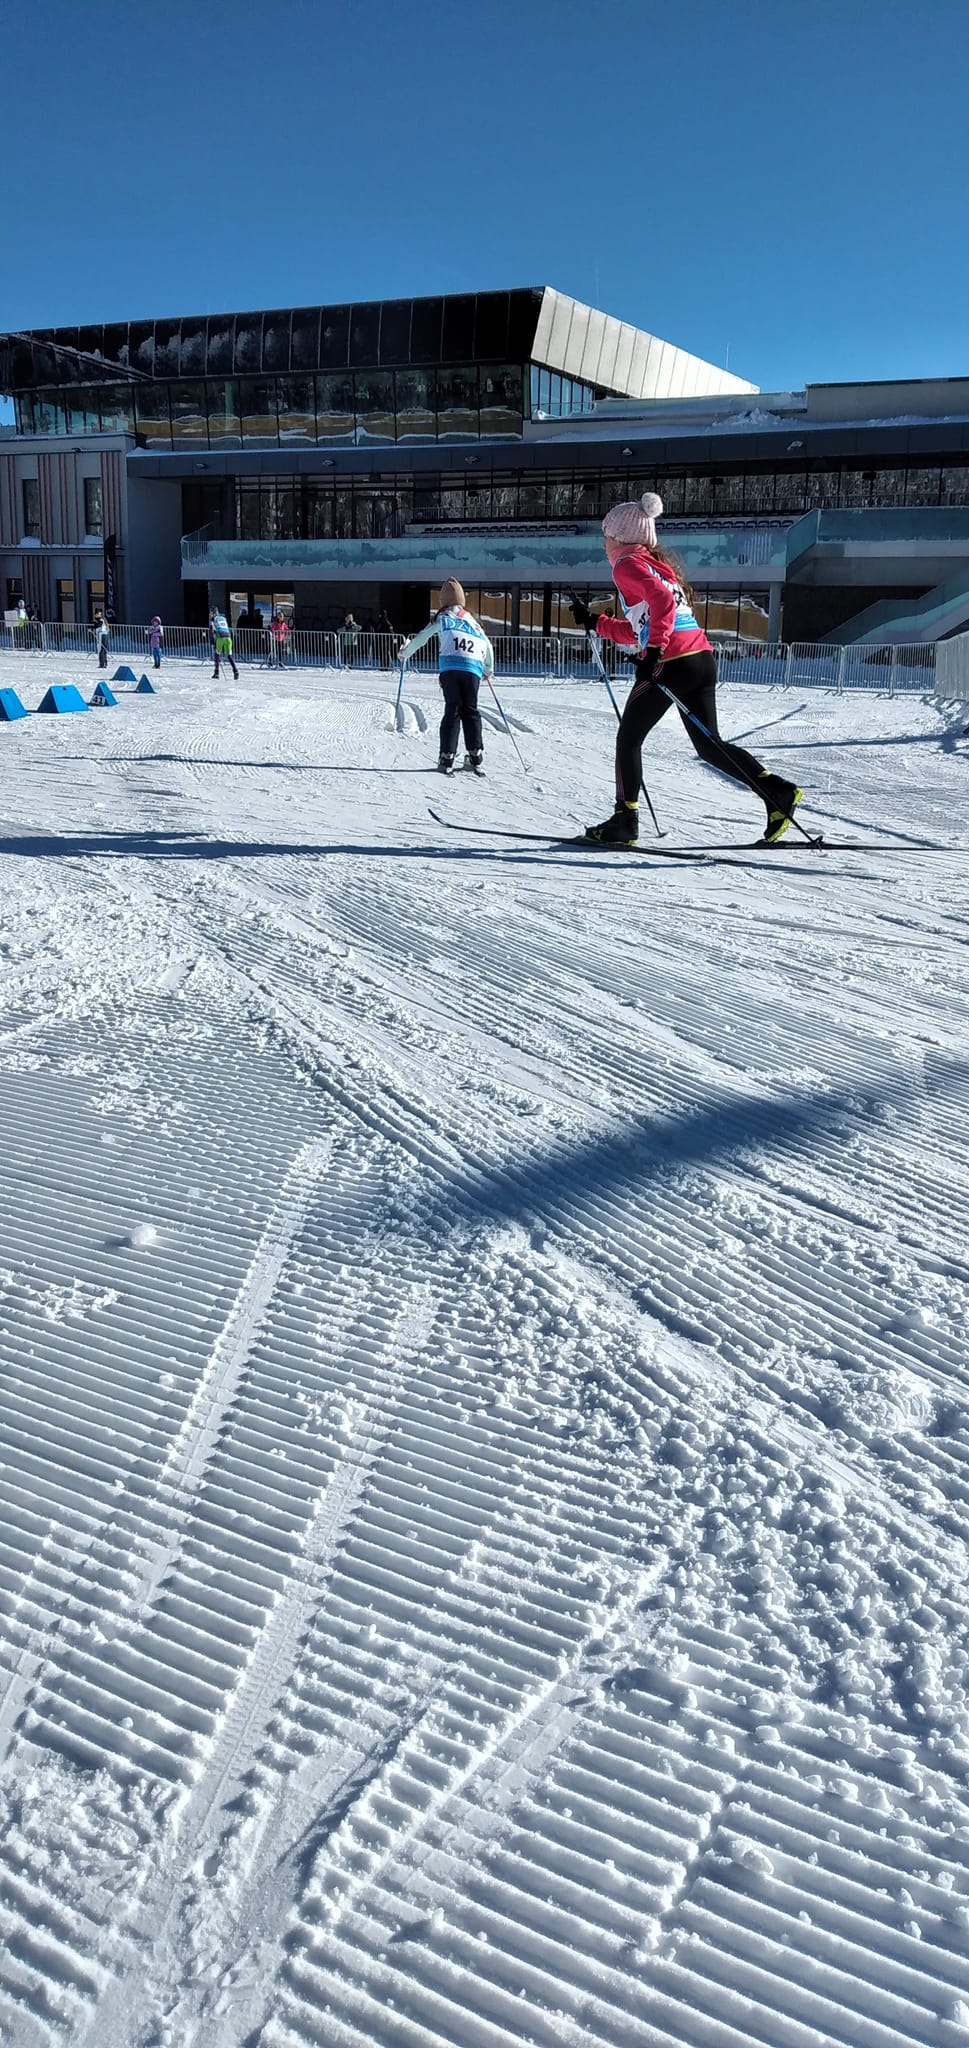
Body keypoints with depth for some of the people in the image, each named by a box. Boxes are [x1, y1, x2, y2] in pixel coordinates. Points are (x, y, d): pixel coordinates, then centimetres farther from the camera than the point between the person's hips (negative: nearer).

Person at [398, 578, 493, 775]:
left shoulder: (443, 617, 17)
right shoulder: (472, 620, 26)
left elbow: (422, 637, 15)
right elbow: (488, 646, 28)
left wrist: (405, 653, 31)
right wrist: (489, 670, 42)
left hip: (450, 666, -2)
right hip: (473, 669, 2)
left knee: (452, 711, 0)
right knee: (471, 711, 9)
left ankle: (447, 758, -5)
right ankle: (475, 755, 1)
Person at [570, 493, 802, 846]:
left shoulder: (628, 564, 0)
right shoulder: (658, 564, 28)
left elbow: (661, 600, -19)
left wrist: (654, 651, -25)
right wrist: (594, 622, 35)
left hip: (671, 662, -8)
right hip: (701, 657, 8)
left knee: (628, 739, 7)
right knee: (709, 745, 11)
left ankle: (624, 822, 9)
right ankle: (777, 792, -5)